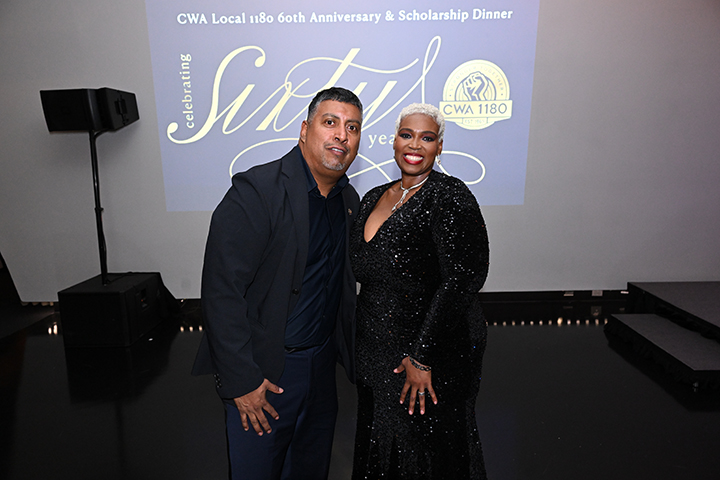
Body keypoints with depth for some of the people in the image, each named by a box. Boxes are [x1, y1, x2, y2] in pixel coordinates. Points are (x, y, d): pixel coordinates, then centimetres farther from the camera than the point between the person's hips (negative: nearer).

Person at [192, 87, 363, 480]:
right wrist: (242, 380, -18)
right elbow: (221, 292, -21)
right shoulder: (255, 191, -20)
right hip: (262, 373, -6)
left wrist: (347, 354, 11)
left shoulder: (349, 200, 3)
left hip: (322, 366, 6)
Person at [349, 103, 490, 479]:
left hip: (433, 359, -6)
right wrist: (359, 345, 12)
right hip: (375, 354, 7)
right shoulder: (373, 199, 7)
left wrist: (422, 356, -21)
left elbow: (462, 279, -22)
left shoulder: (449, 197, -15)